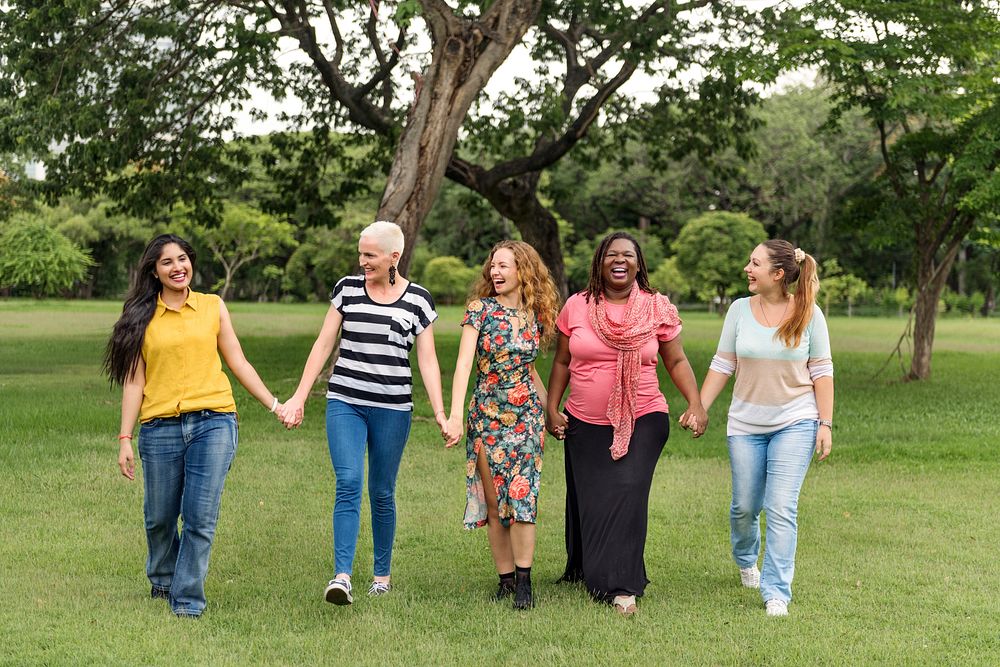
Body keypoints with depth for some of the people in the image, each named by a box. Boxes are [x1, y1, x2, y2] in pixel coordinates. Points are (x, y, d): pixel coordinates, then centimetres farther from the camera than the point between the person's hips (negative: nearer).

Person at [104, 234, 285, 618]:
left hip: (213, 423, 0)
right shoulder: (142, 317, 7)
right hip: (160, 428, 0)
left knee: (200, 517, -7)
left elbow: (238, 363, 13)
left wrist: (274, 404, 8)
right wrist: (125, 439, 1)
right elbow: (134, 381, 5)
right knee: (160, 517, 11)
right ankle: (162, 579, 37)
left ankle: (188, 598, 5)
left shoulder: (213, 306, 9)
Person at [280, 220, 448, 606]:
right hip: (344, 403, 0)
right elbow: (323, 344, 7)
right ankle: (342, 577, -20)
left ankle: (382, 573, 23)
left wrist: (440, 414, -6)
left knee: (382, 493, 7)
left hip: (393, 408, 0)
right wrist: (299, 396, 2)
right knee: (348, 484, -14)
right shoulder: (347, 288, 5)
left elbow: (427, 361, 2)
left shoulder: (418, 299, 2)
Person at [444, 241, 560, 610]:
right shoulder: (481, 309, -4)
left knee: (521, 495, -10)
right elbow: (464, 363, -13)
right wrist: (455, 415, -23)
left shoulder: (536, 317, 5)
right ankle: (506, 578, 12)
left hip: (526, 415, 1)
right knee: (493, 501, 3)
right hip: (486, 415, -1)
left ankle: (524, 582, -5)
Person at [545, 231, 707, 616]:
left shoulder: (657, 308, 1)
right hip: (585, 425, 2)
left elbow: (676, 361, 6)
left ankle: (622, 587, -11)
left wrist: (696, 404, -6)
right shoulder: (576, 307, 3)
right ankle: (582, 570, 30)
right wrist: (551, 408, 4)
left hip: (643, 421, -2)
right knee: (588, 500, 7)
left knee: (628, 491, -16)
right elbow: (562, 362, 10)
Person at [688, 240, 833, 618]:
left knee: (781, 509, -9)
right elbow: (722, 365, 4)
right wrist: (699, 410, 0)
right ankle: (745, 560, 41)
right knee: (745, 506, 10)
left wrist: (825, 423, -5)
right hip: (746, 424, 2)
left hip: (795, 423, -2)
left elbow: (821, 372, -1)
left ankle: (776, 593, -2)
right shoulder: (740, 309, -1)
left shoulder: (808, 314, -5)